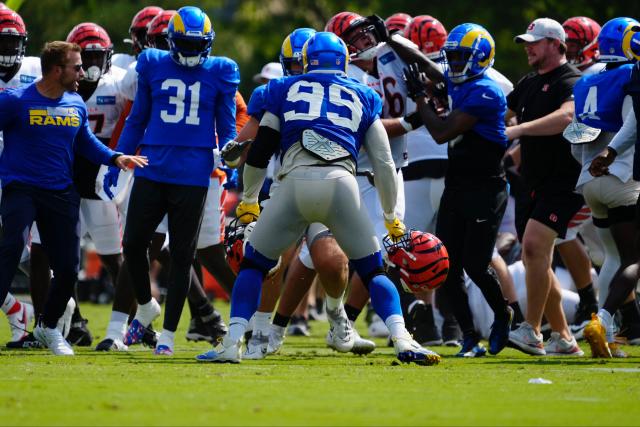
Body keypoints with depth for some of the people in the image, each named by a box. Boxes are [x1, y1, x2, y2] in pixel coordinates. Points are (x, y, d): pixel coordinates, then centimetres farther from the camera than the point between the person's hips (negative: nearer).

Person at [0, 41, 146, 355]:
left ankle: (48, 327, 30)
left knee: (68, 269, 5)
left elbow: (86, 143, 22)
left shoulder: (76, 105, 8)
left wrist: (115, 158, 10)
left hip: (61, 193, 5)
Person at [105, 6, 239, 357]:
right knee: (132, 244, 0)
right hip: (152, 169, 2)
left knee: (182, 255, 1)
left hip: (193, 176, -2)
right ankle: (146, 307, 27)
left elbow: (227, 128, 9)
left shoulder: (220, 72, 3)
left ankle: (168, 333, 11)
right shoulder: (153, 65, 6)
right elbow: (137, 120, 14)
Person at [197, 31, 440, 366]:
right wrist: (391, 217, 36)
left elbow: (259, 153, 24)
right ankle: (402, 341, -6)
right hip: (341, 184, 0)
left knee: (254, 263, 17)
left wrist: (248, 200, 40)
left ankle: (232, 343, 4)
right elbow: (384, 165, 24)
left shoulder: (285, 91, 25)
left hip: (296, 183, 0)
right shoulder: (362, 98, 25)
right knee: (372, 270, 13)